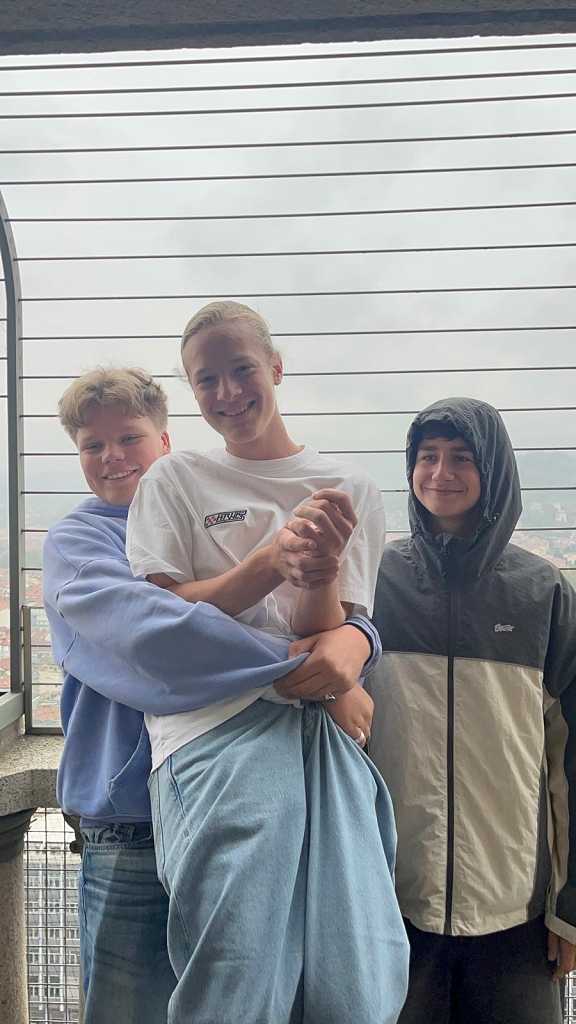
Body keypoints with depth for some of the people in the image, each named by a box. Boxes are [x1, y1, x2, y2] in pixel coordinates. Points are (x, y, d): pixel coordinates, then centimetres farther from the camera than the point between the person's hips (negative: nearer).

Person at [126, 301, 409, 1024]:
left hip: (321, 732, 2)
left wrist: (323, 566, -20)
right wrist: (272, 558, -14)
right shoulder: (173, 482, 12)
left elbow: (328, 640, 4)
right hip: (215, 729, -1)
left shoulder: (348, 488, 14)